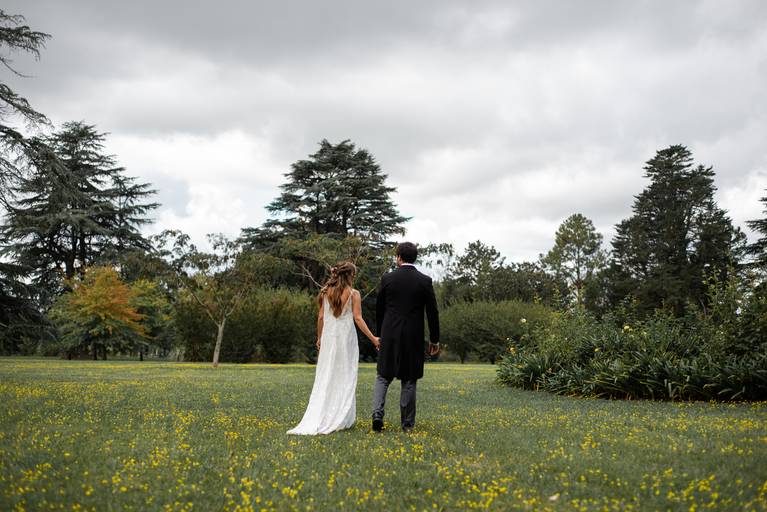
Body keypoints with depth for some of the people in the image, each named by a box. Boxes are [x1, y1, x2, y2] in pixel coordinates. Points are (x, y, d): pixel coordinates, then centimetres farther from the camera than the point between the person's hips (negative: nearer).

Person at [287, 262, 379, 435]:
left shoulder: (326, 292, 4)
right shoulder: (354, 294, -6)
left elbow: (321, 317, 5)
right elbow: (358, 318, -11)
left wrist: (319, 337, 17)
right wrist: (373, 338, -8)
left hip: (328, 337, 3)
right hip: (346, 337, -3)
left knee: (325, 377, 8)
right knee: (345, 378, 5)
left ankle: (317, 419, 3)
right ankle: (341, 419, 7)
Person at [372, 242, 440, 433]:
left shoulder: (387, 278, -3)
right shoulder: (425, 281, -4)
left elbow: (379, 309, 5)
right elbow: (432, 312, -1)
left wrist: (380, 334, 18)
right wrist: (434, 339, 8)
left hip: (389, 336, 0)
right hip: (413, 338, 0)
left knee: (383, 377, 11)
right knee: (409, 381, 8)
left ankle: (378, 414, -7)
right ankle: (407, 424, 12)